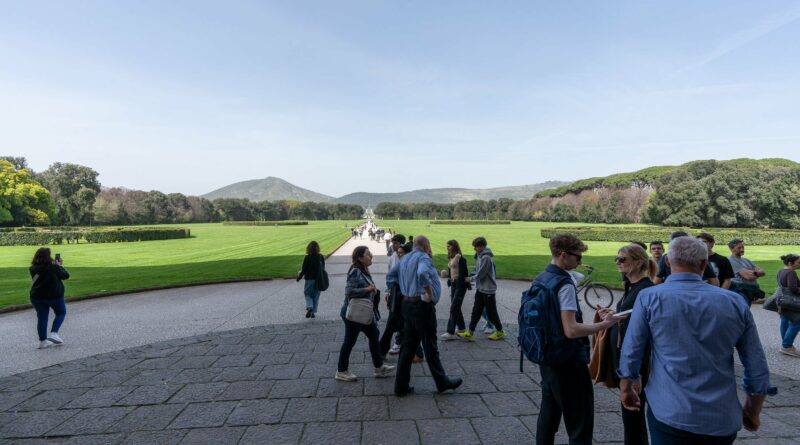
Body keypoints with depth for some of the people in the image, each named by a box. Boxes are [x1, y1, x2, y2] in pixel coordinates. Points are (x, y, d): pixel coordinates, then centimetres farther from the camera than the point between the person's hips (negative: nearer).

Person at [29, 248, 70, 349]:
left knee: (42, 317, 12)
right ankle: (53, 334, 1)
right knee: (61, 313, 16)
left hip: (37, 297, 5)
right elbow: (66, 275, -6)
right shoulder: (53, 267, -17)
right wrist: (59, 266, 6)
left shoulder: (33, 269, -1)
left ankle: (42, 341, 18)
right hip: (54, 295, -5)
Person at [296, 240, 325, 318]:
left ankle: (309, 307, -12)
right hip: (319, 279, 3)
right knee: (316, 296, 12)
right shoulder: (321, 257, -4)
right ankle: (314, 312, 13)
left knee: (308, 294, 12)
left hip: (309, 279, -2)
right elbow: (323, 268, 4)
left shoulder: (307, 258, -13)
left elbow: (304, 270, -10)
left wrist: (299, 277, 5)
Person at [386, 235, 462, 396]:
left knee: (408, 346, 13)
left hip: (407, 304, 8)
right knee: (430, 347, 6)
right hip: (422, 306, -8)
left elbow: (390, 276, 17)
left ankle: (401, 386, 18)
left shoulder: (404, 258, 11)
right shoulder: (423, 258, -14)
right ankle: (442, 382, 22)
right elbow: (422, 273, -35)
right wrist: (429, 294, -24)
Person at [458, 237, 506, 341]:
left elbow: (480, 274, -20)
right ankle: (470, 333, 11)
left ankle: (500, 332, 23)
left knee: (491, 312, 5)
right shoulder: (480, 256, 7)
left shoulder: (486, 258, -22)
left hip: (488, 289, -9)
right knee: (476, 311, 8)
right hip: (480, 288, 9)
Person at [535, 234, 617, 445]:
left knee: (548, 415, 19)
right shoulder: (565, 285, -21)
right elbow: (571, 330, -26)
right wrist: (604, 324, -18)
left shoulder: (540, 278, 6)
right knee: (580, 426, 4)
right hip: (568, 363, -9)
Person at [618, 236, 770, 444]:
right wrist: (753, 412, 19)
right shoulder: (735, 302, -1)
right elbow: (758, 370, 3)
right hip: (723, 419, 4)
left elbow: (630, 354, -7)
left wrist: (626, 387, 11)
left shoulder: (650, 298, -10)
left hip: (670, 414, -4)